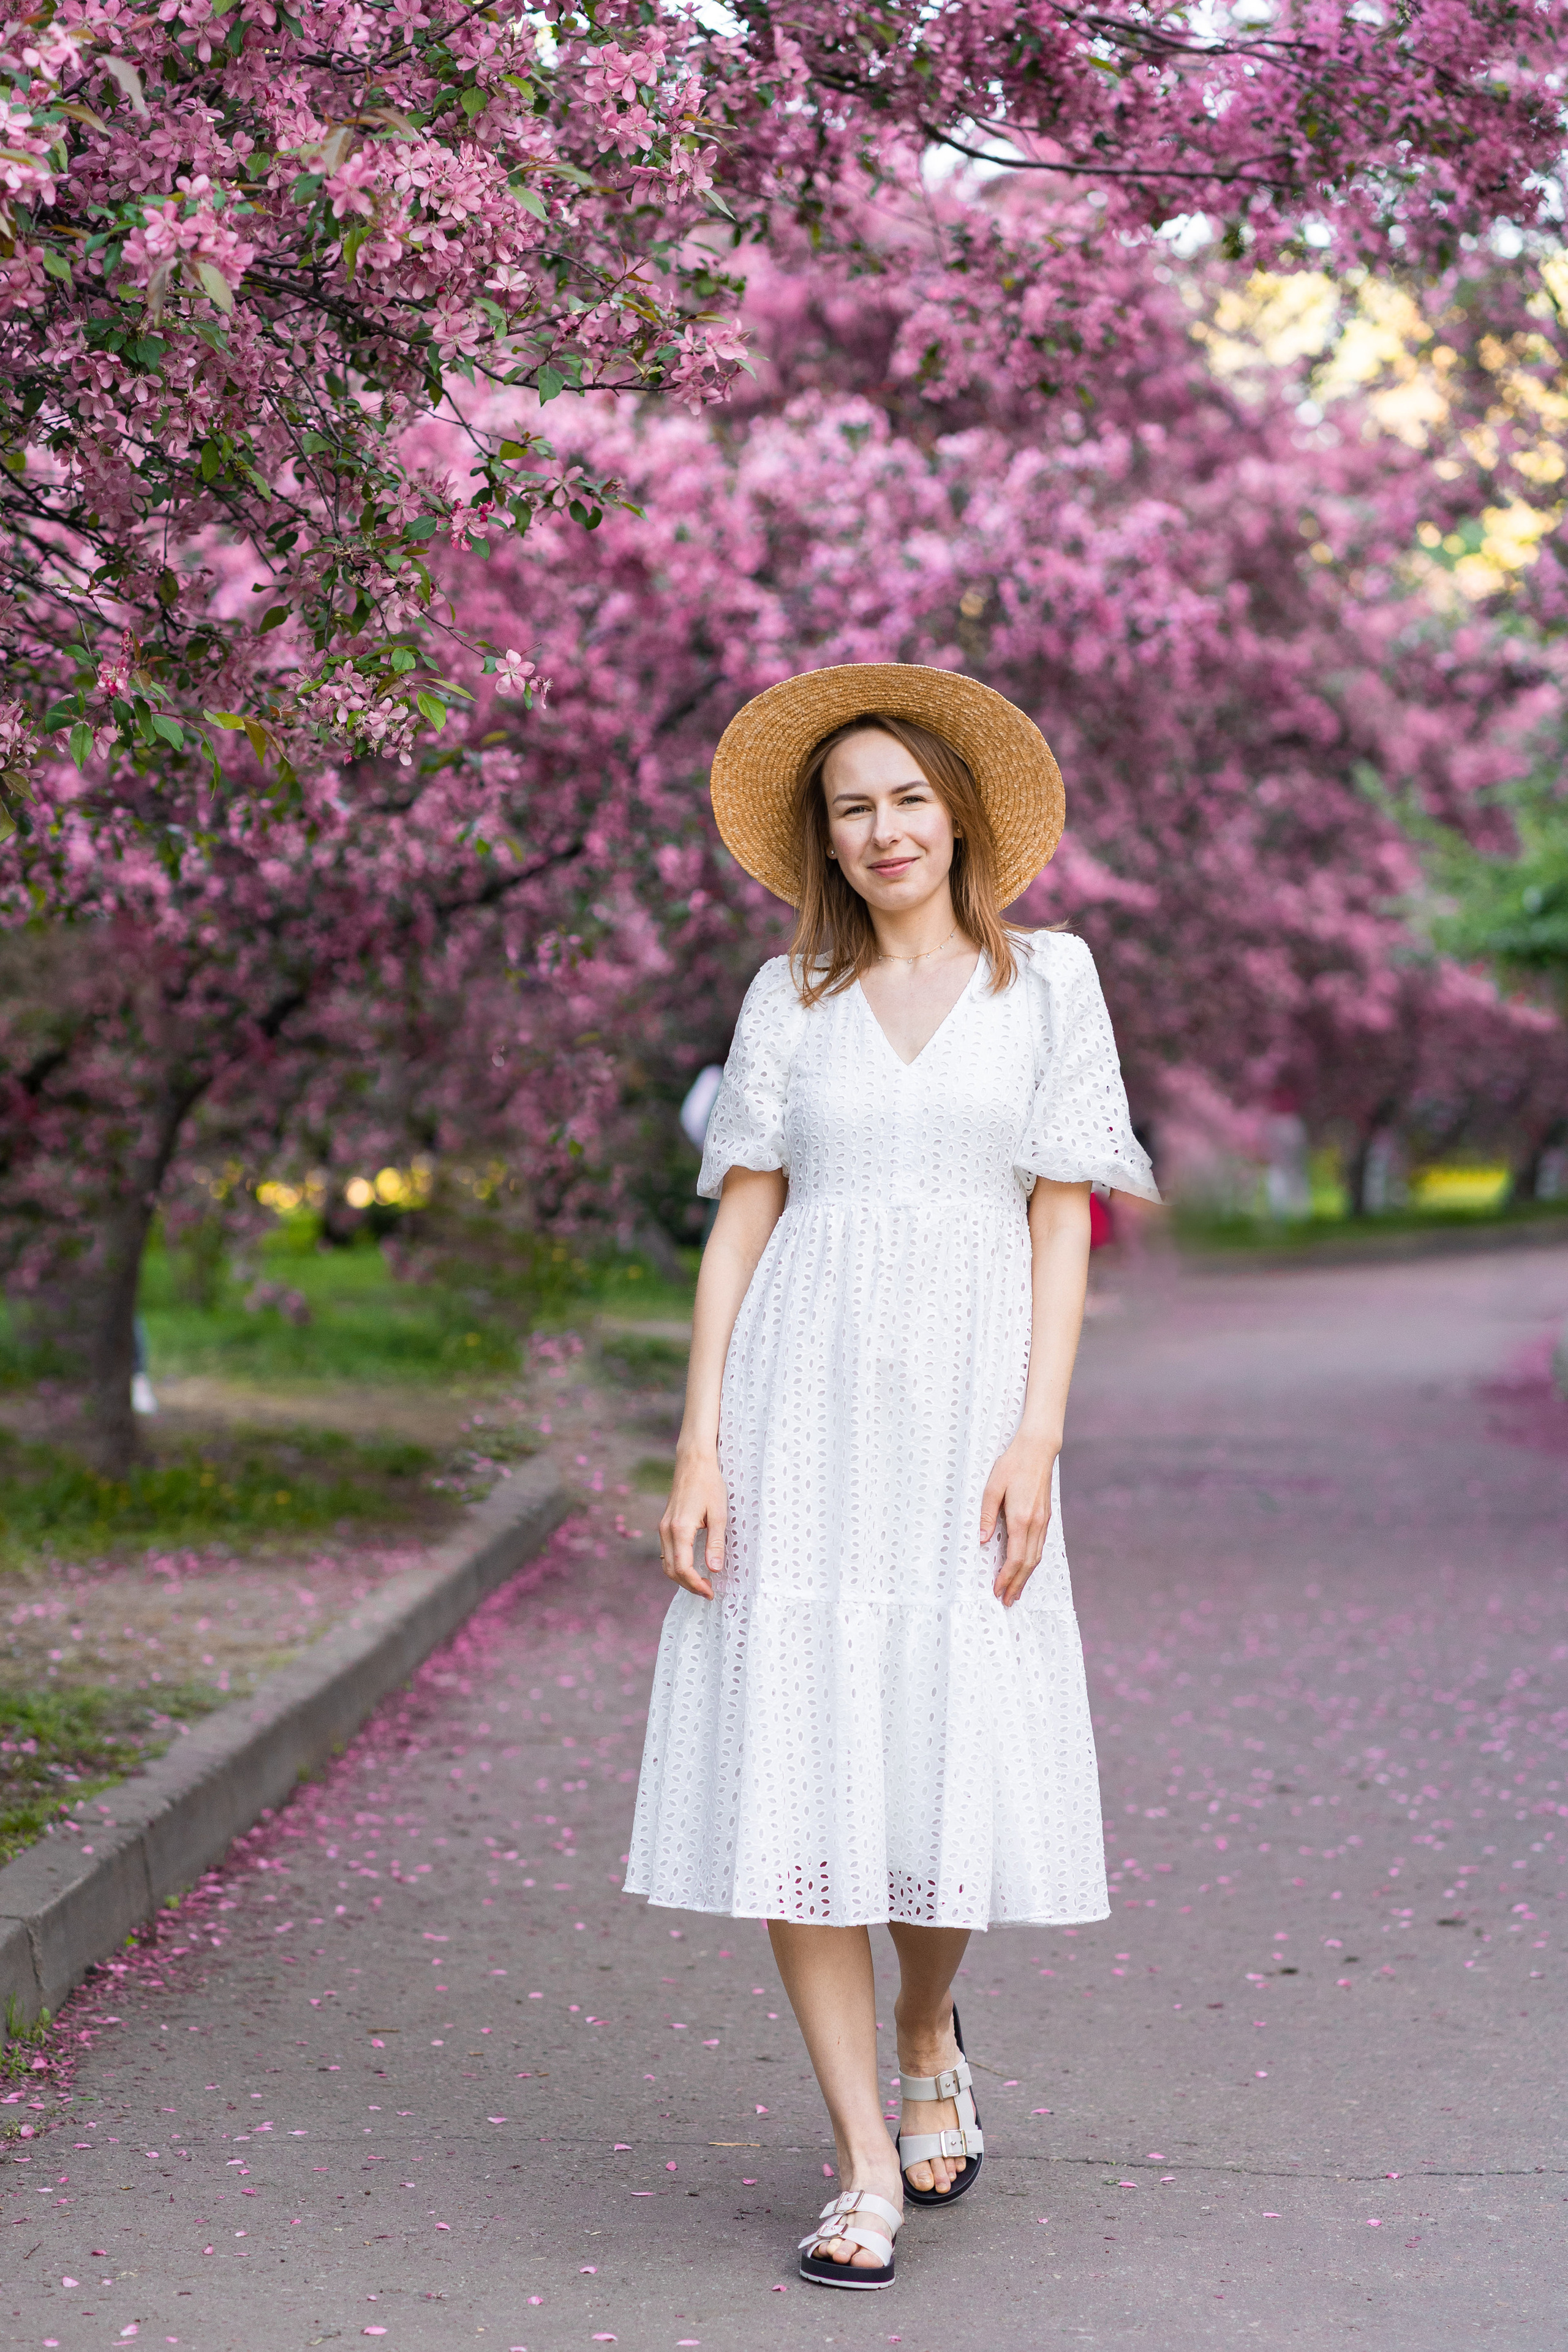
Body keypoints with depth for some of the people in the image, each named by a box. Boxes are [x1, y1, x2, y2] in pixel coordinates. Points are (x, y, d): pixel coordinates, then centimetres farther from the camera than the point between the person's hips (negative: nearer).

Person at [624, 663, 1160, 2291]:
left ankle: (927, 2038, 28)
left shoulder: (1047, 983, 8)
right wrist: (699, 1450, -2)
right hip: (803, 1407, 1)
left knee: (963, 1771, -5)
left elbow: (1064, 1226, 3)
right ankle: (865, 2164, 4)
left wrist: (1034, 1444, -8)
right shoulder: (790, 1000, 11)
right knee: (792, 1771, -5)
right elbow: (740, 1223, 7)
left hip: (963, 1414, -1)